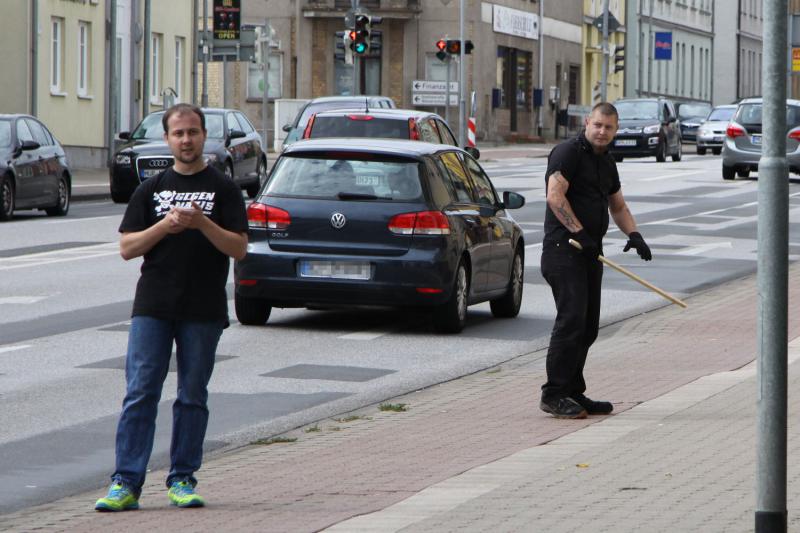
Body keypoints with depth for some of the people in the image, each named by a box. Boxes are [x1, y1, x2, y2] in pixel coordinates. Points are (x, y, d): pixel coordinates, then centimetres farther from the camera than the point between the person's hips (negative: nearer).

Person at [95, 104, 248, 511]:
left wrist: (202, 223, -17)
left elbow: (238, 248, -3)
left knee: (192, 397, 5)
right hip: (152, 307, 1)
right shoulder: (151, 190, 11)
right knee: (140, 394, -5)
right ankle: (126, 483, -6)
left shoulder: (223, 190, 4)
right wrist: (167, 225, -11)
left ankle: (183, 479, 13)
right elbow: (127, 247, 4)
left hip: (203, 310, -1)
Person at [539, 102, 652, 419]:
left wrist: (633, 234, 11)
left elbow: (618, 206, 30)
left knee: (587, 326, 9)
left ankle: (573, 394, 16)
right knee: (571, 319, -16)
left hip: (589, 251, 9)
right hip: (564, 249, -9)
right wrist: (579, 232, -22)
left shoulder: (607, 163, 20)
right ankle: (553, 395, -15)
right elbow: (555, 196, -18)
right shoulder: (568, 153, -7)